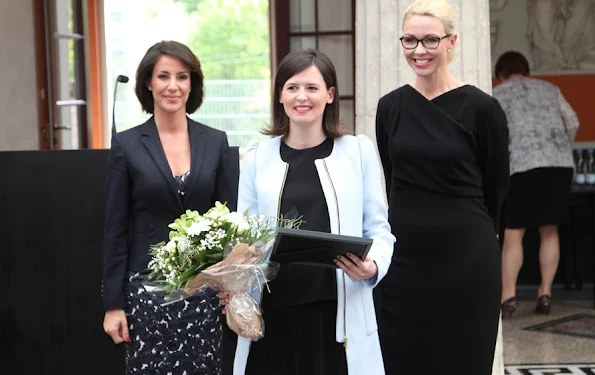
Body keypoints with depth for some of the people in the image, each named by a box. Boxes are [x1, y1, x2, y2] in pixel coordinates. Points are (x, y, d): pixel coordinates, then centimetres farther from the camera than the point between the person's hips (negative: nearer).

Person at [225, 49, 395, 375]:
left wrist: (373, 265, -14)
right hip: (273, 315, 1)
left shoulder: (358, 151, 6)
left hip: (338, 314, -1)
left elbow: (378, 228, 6)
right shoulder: (257, 158, 9)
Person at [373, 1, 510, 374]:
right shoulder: (390, 106, 4)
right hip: (402, 256, 4)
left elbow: (495, 189, 3)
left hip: (465, 258, -3)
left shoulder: (481, 108, -7)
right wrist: (411, 224, 14)